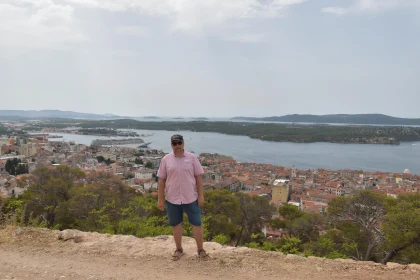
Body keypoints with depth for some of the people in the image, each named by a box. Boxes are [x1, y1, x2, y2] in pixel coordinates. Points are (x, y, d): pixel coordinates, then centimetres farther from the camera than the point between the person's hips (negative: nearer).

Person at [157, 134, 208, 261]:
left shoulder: (192, 157, -4)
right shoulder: (166, 159, -2)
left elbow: (198, 177, -2)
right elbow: (161, 180, 1)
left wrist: (201, 195, -5)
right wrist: (160, 199, -1)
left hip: (191, 198, -1)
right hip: (172, 199, 1)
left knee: (197, 223, 5)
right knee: (176, 224, 13)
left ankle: (200, 249, 23)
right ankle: (179, 249, 31)